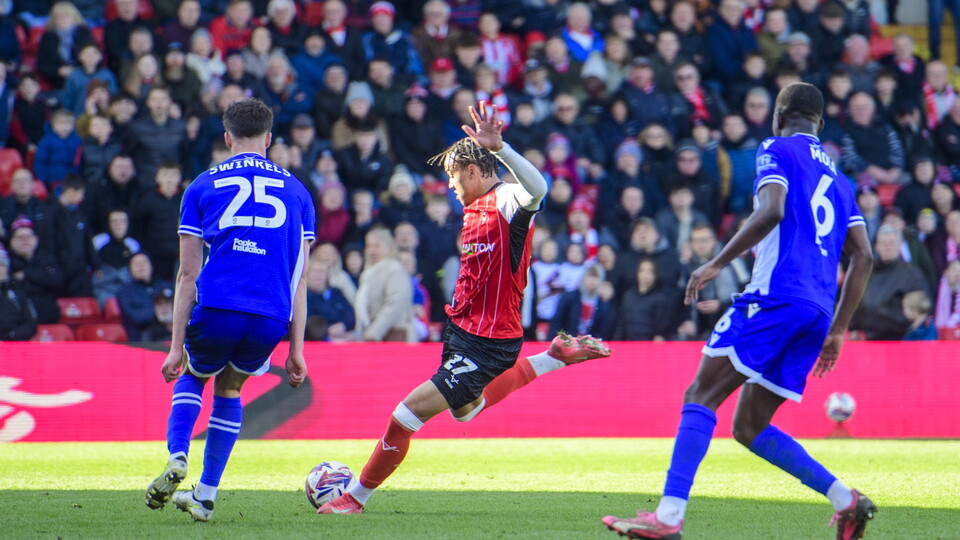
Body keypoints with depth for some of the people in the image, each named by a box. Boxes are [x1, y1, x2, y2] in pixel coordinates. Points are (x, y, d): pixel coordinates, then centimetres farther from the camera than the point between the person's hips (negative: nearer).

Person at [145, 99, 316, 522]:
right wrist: (296, 350, 10)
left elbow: (187, 273, 4)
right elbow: (300, 278, 9)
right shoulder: (296, 191, 13)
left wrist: (176, 346, 4)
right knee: (229, 390, 26)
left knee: (192, 377, 28)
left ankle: (177, 459, 3)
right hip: (271, 319, 2)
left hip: (216, 312, -2)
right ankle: (206, 495, 23)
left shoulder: (204, 186, 8)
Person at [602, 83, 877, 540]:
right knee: (749, 426, 13)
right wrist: (837, 330, 22)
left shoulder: (777, 150, 5)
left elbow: (771, 211, -14)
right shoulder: (838, 178, 26)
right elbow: (863, 256, 21)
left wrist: (716, 264, -12)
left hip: (775, 296, -7)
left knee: (702, 396, -10)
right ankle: (846, 500, 2)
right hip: (818, 311, 7)